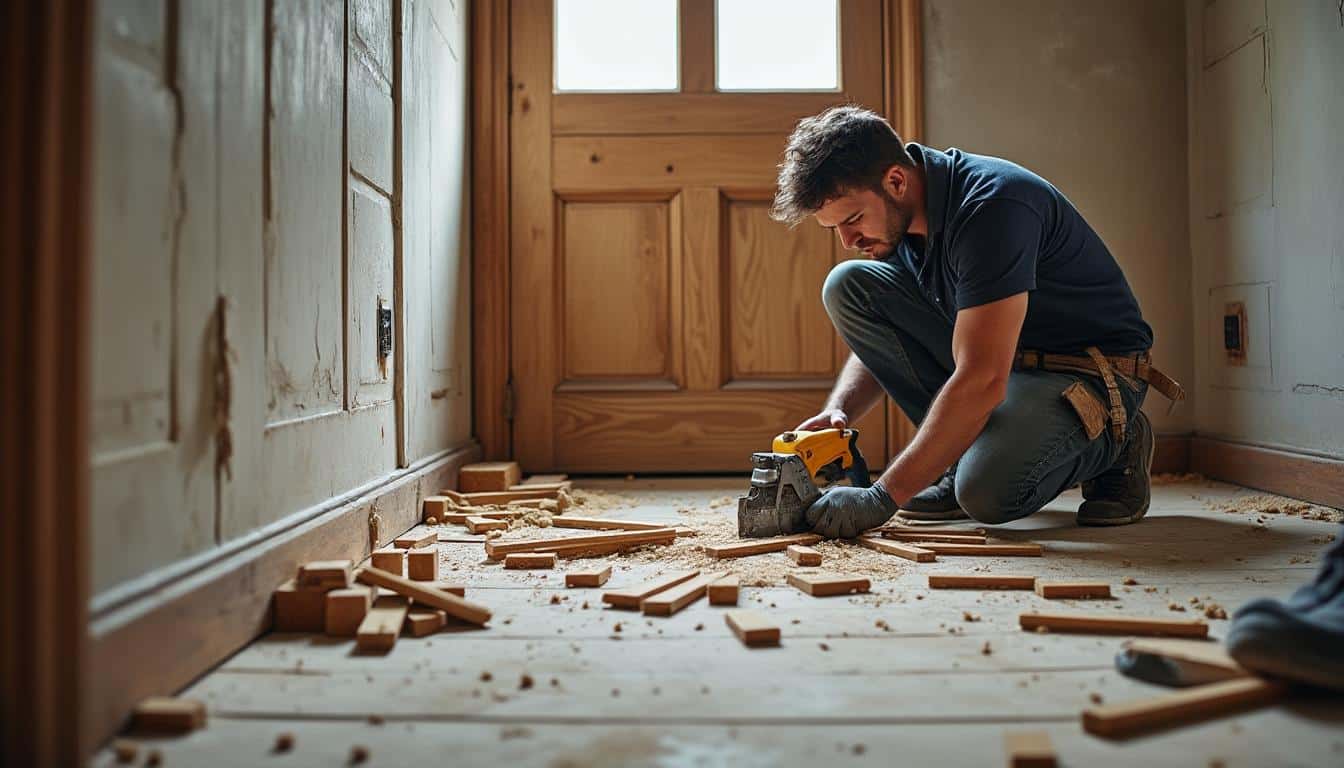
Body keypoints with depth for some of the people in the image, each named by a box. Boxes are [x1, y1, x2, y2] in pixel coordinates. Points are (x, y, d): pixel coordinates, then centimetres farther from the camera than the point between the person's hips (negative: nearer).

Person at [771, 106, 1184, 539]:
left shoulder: (991, 205, -29)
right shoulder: (895, 214, -3)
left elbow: (982, 381, -35)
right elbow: (878, 337, 6)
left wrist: (882, 497, -34)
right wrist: (836, 413, -16)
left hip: (1091, 372, -7)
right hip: (987, 356, 8)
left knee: (988, 491, -35)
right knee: (848, 285, -9)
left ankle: (1114, 443, 0)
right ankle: (961, 453, -3)